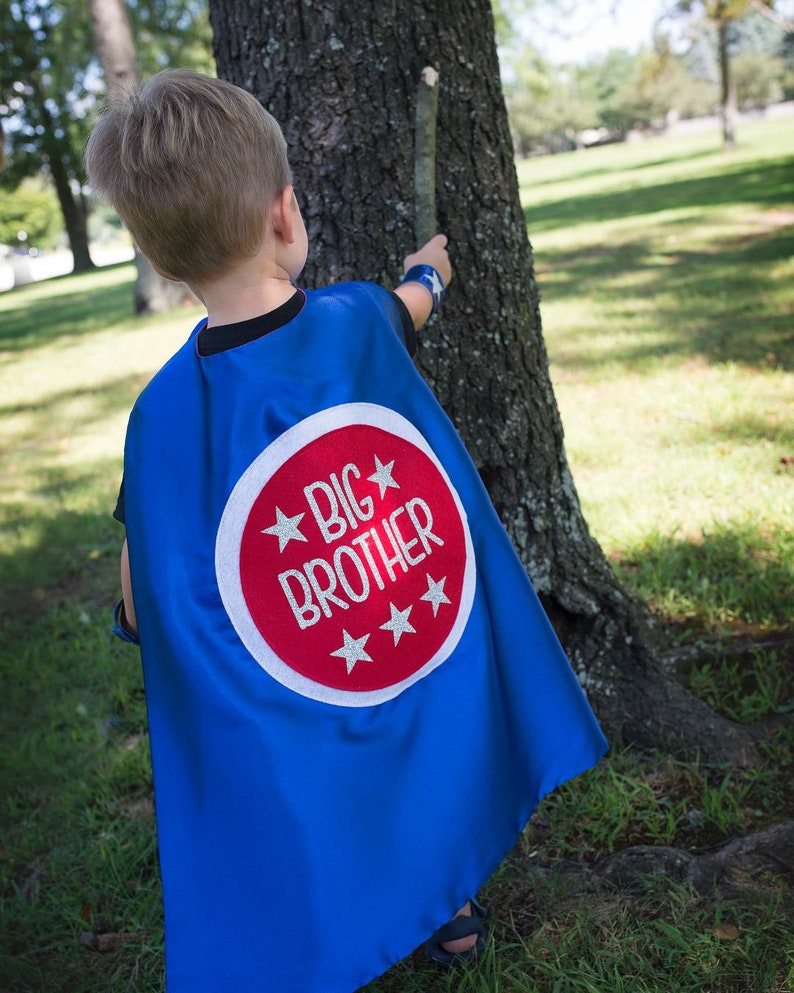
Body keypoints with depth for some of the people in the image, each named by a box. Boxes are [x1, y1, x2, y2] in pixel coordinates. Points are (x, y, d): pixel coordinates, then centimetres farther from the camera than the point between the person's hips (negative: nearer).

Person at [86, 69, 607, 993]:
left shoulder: (167, 412, -24)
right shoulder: (357, 319, -13)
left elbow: (141, 604, -16)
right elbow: (410, 306, 14)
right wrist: (428, 272, 36)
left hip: (301, 734, -3)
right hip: (441, 659, 4)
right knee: (430, 768, 34)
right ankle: (452, 905, 57)